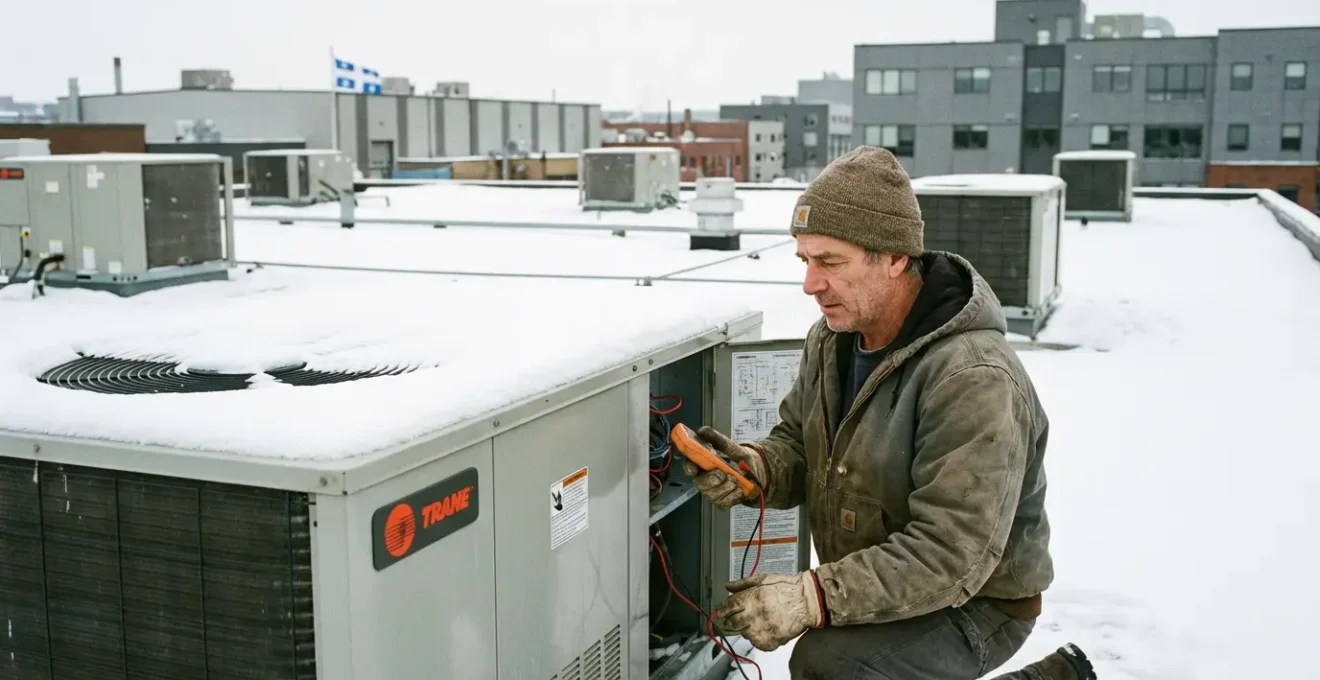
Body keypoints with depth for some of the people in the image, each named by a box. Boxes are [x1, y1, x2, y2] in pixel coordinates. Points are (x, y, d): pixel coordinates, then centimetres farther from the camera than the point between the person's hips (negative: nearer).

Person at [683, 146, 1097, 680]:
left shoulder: (972, 379, -30)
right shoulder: (832, 339, -3)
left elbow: (951, 555, -33)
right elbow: (799, 443, 6)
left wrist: (813, 597, -39)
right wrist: (756, 467, -17)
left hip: (972, 603, -8)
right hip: (880, 591, 9)